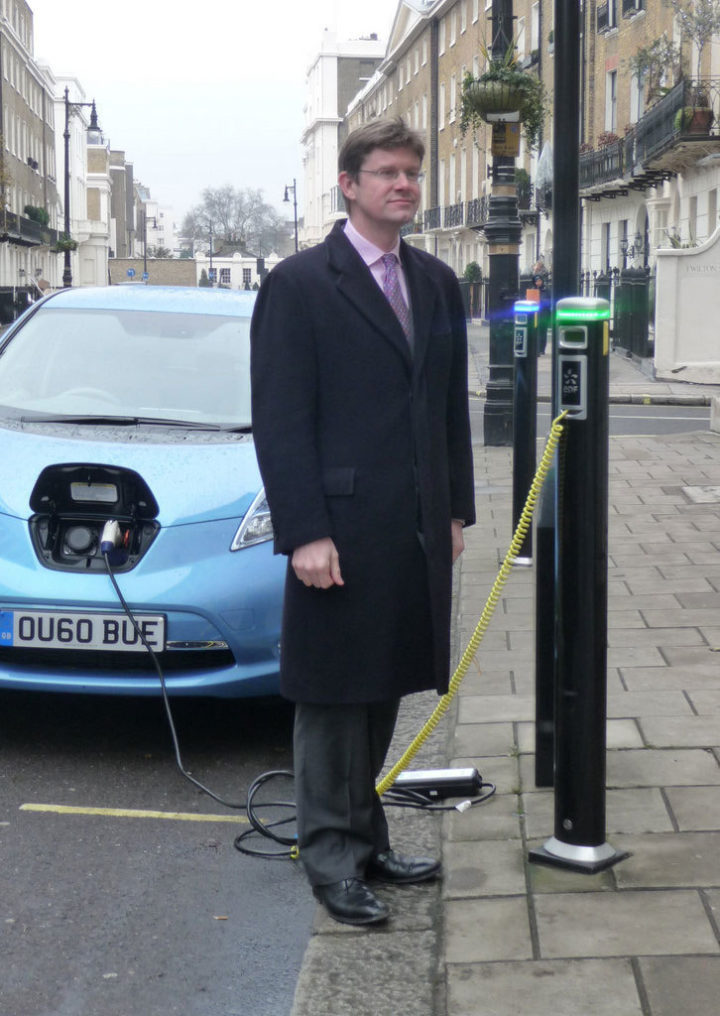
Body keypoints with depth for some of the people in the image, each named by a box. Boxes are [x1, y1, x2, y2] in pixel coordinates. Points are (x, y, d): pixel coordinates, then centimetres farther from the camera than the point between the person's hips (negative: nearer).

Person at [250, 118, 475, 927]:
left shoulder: (435, 284, 12)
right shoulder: (299, 284, -7)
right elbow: (280, 420, -11)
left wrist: (455, 510, 12)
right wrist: (304, 533, -16)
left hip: (417, 529, 6)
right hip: (340, 529, -6)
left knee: (382, 692, 14)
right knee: (333, 698, 2)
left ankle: (365, 838, 26)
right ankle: (332, 857, 13)